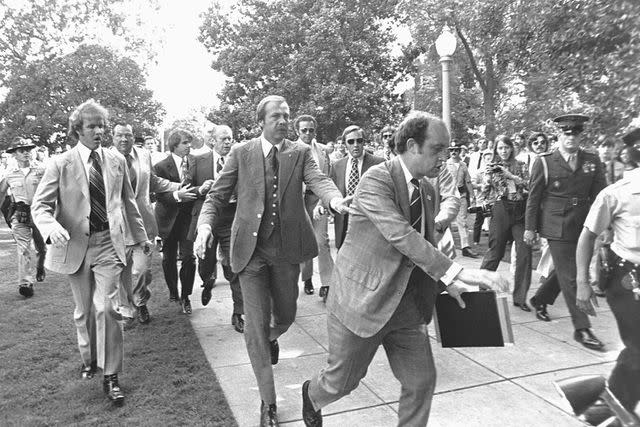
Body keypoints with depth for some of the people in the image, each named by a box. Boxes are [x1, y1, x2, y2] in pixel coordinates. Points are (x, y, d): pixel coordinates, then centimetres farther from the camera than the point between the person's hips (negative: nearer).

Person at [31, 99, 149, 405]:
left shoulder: (117, 161, 4)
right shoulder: (61, 164, -4)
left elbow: (128, 202, 14)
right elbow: (39, 205, -5)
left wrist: (140, 235, 18)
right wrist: (52, 227, -27)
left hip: (108, 243, 0)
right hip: (75, 245, 0)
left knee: (106, 308, -9)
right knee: (84, 311, 14)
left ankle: (110, 376, 5)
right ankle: (88, 360, 39)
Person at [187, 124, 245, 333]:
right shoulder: (199, 161, 4)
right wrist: (200, 189, -14)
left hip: (232, 222, -1)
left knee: (235, 269, -3)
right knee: (205, 266, 15)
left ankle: (238, 314, 9)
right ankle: (208, 283, 53)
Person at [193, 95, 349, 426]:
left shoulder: (301, 152, 2)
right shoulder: (241, 153, 0)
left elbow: (318, 180, -15)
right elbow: (217, 196, -1)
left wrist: (336, 200, -38)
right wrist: (205, 226, -21)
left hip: (286, 249, 2)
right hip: (252, 249, -1)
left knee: (285, 315, 17)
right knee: (256, 325, 0)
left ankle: (271, 339, 56)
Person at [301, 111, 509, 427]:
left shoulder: (427, 189, 6)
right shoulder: (376, 180, -19)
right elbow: (401, 235, -31)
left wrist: (444, 283, 0)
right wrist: (457, 271, -35)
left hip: (408, 304, 7)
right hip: (362, 301, -6)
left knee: (421, 382, 8)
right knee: (342, 380, 11)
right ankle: (312, 395, 45)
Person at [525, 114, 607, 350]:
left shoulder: (592, 161, 7)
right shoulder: (544, 162, -3)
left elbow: (600, 195, 7)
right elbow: (533, 196, -1)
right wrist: (530, 227, -2)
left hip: (583, 228, 5)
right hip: (556, 228, -4)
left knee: (566, 271, 16)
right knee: (570, 277, -3)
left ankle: (540, 300, 40)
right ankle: (581, 328, 5)